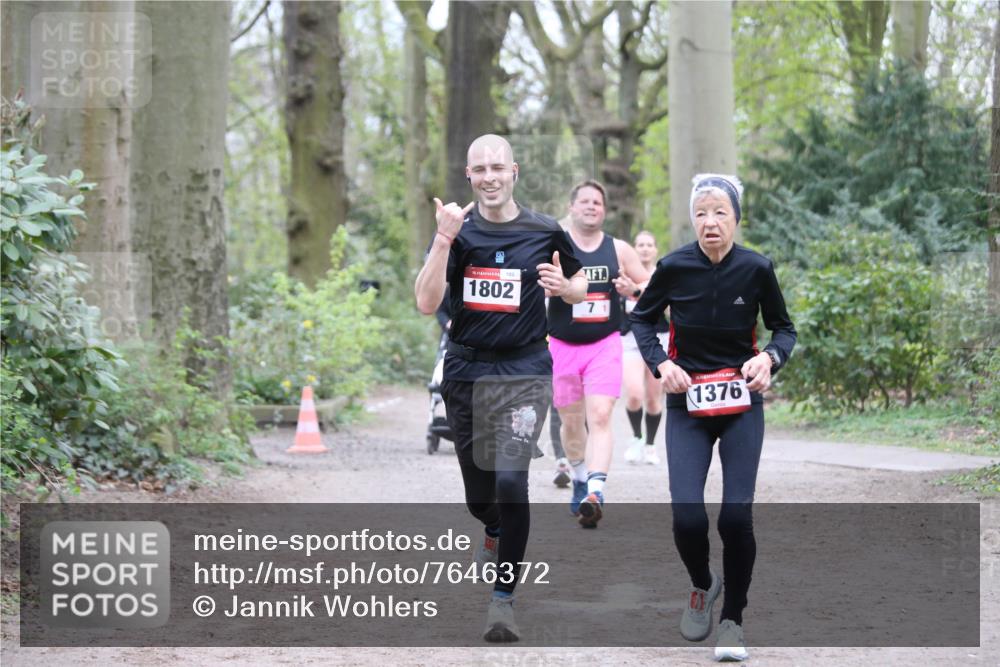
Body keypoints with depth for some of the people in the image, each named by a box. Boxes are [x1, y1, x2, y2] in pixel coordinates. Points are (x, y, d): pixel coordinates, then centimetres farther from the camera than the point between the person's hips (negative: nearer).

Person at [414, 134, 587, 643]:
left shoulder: (544, 232, -1)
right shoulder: (457, 230, 0)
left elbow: (579, 288, 14)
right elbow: (426, 303, -11)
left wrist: (564, 287, -10)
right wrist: (444, 239, -21)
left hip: (523, 374, -2)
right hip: (466, 373, 2)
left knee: (510, 482, -19)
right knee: (478, 494, 13)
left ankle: (503, 599, -10)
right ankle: (495, 535, 50)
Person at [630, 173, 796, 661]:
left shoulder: (756, 269, -10)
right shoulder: (674, 267, -10)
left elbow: (783, 328, 5)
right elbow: (641, 318, 8)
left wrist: (770, 358, -16)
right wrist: (660, 364, -8)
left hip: (742, 405, 0)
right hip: (687, 405, 0)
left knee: (737, 515, -10)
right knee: (687, 517, -11)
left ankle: (733, 619, 10)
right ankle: (702, 585, 23)